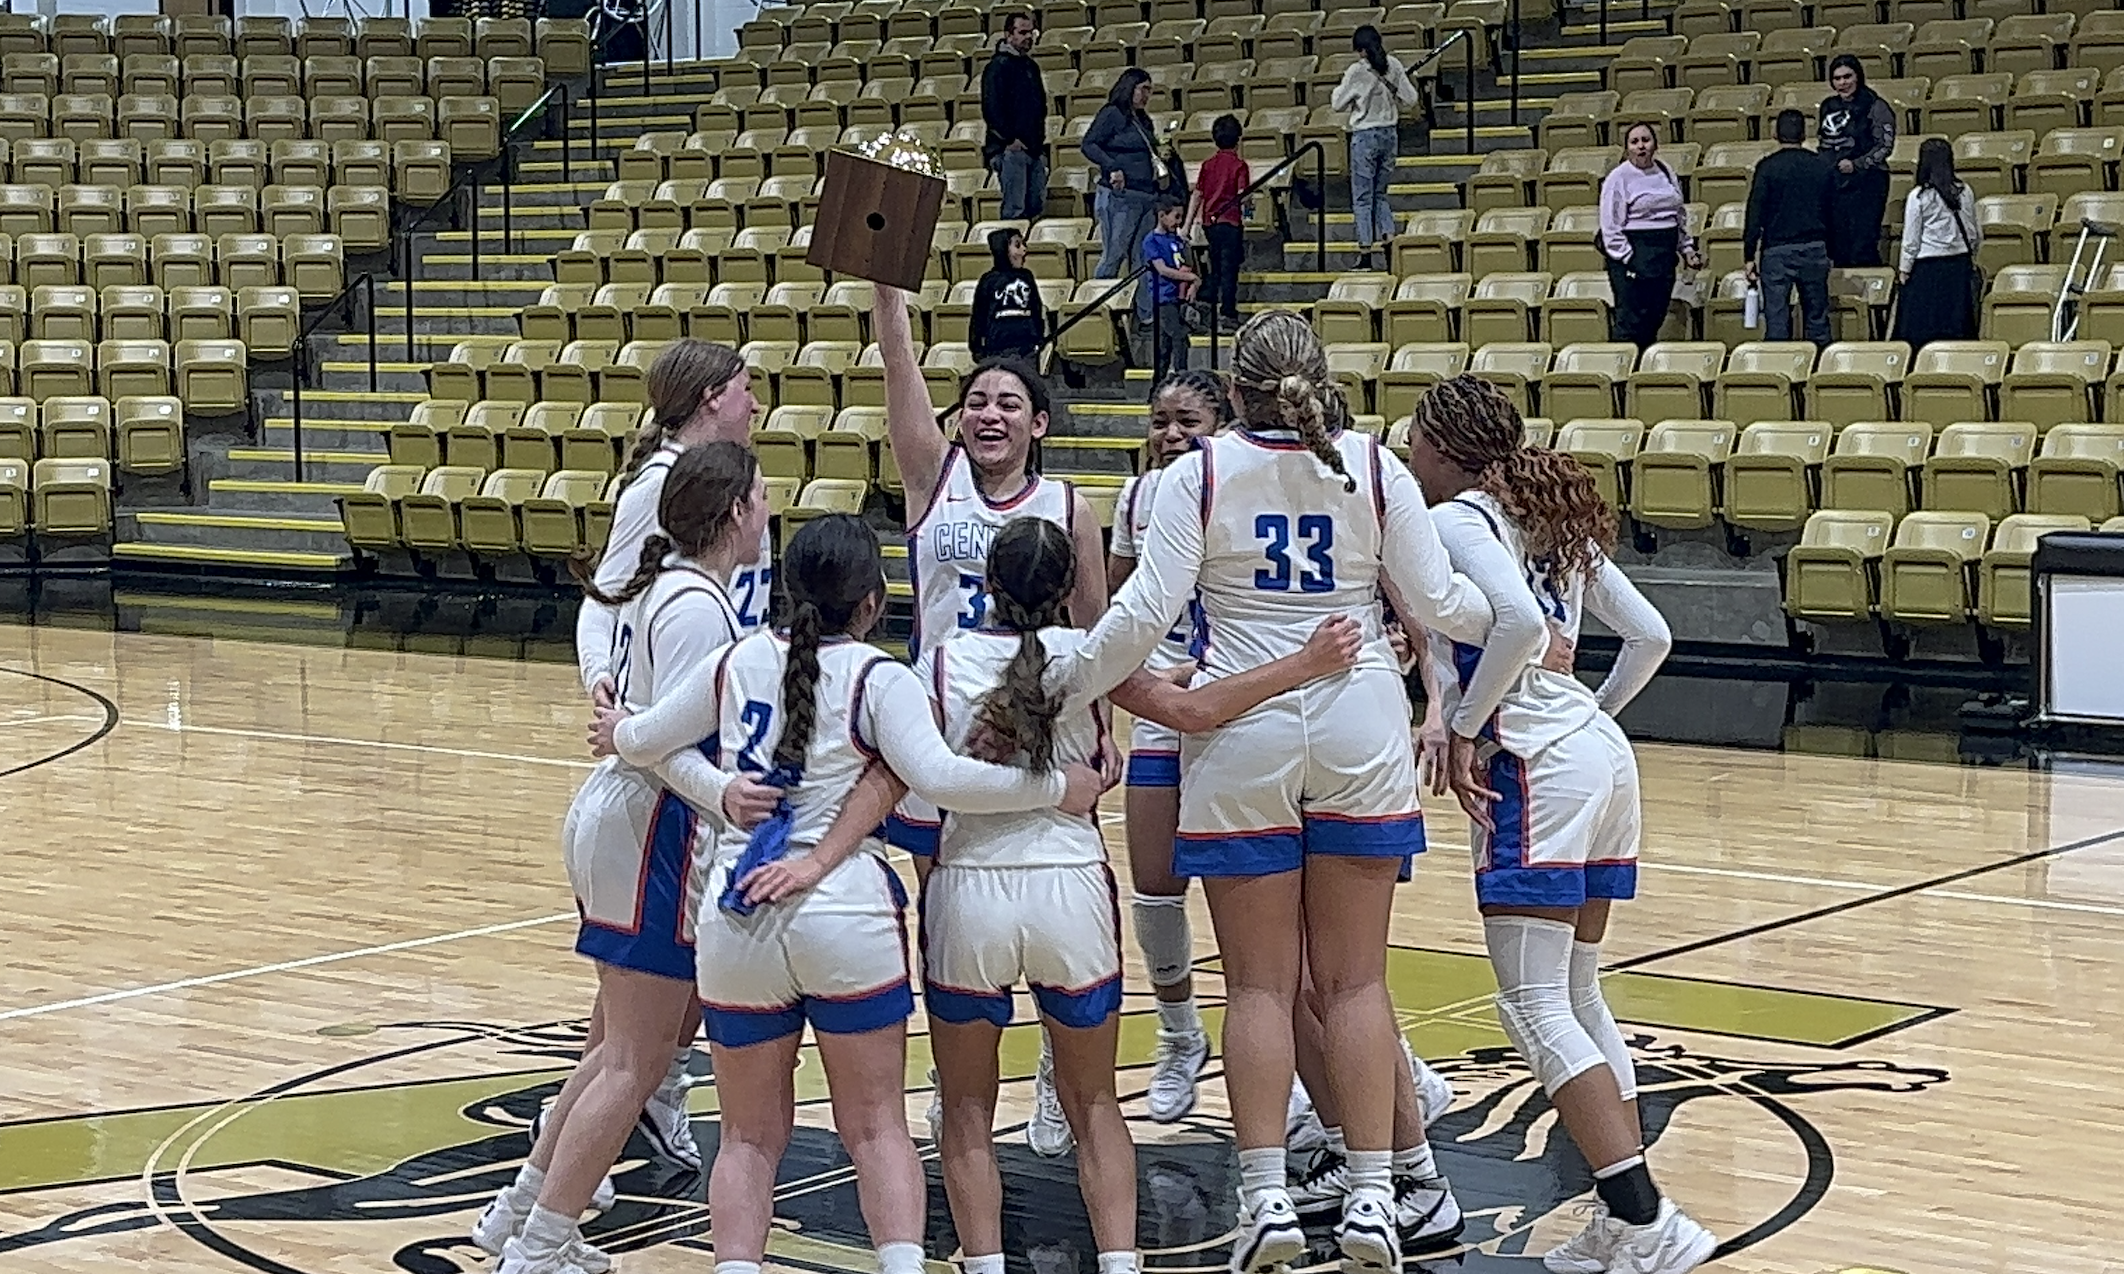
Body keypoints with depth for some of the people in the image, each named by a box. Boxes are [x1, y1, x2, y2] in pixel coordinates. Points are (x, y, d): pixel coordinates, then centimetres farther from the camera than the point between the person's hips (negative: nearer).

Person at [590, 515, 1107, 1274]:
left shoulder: (739, 662, 8)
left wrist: (617, 734, 39)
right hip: (844, 918, -3)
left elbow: (644, 742, 16)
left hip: (736, 920, 3)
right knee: (876, 1127, 7)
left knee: (751, 1136, 13)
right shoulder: (876, 678, -4)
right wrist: (1056, 787, -8)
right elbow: (939, 778, -17)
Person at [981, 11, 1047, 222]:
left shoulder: (1031, 66, 19)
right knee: (1015, 210, -11)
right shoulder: (998, 66, -7)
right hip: (1011, 149, -8)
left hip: (1034, 149, 8)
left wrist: (1040, 138, 14)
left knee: (1037, 207, 7)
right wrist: (1010, 139, -17)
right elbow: (992, 108, -14)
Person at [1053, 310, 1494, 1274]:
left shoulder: (1199, 474, -4)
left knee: (1260, 983, 4)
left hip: (1242, 737, -1)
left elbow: (1146, 613, -11)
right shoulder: (1373, 466, 0)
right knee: (1355, 979, 6)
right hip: (1359, 731, 1)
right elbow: (1437, 603, 2)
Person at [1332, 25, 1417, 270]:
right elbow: (1410, 98, 2)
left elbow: (1338, 104, -4)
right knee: (1381, 193, 17)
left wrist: (1341, 87, 14)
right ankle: (1389, 240, 7)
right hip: (1390, 133, 5)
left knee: (1362, 197, 2)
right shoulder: (1394, 66, -3)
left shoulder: (1357, 71, -14)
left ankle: (1365, 252, 0)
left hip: (1365, 135, -5)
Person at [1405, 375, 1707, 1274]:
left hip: (1532, 765, -9)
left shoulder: (1454, 519, -6)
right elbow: (1650, 637, 16)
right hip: (1602, 756, 9)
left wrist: (1465, 728, -14)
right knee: (1578, 998, 14)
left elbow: (1520, 623, -24)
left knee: (1534, 1009, -8)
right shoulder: (1551, 517, 18)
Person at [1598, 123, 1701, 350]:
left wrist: (1687, 248, 14)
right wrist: (1629, 259, -15)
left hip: (1664, 255, 6)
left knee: (1655, 319, 7)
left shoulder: (1666, 173, 13)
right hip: (1633, 255, -6)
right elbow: (1610, 228, -9)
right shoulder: (1618, 178, -6)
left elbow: (1680, 215, 23)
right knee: (1631, 323, -10)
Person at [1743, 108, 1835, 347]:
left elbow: (1755, 214, -8)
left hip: (1777, 250, -3)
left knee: (1776, 320, -1)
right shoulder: (1821, 166, 6)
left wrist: (1750, 255, -4)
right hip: (1815, 250, 3)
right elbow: (1831, 212, 13)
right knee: (1817, 318, 9)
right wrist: (1829, 251, 22)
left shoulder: (1767, 167, -6)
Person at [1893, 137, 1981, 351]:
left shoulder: (1918, 196, -12)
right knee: (1957, 323, 9)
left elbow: (1911, 239, -6)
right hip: (1959, 263, 4)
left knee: (1922, 329, 1)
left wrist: (1904, 269, 4)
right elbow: (1974, 233, 8)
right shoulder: (1964, 192, 0)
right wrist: (1972, 257, 22)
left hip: (1927, 267, -4)